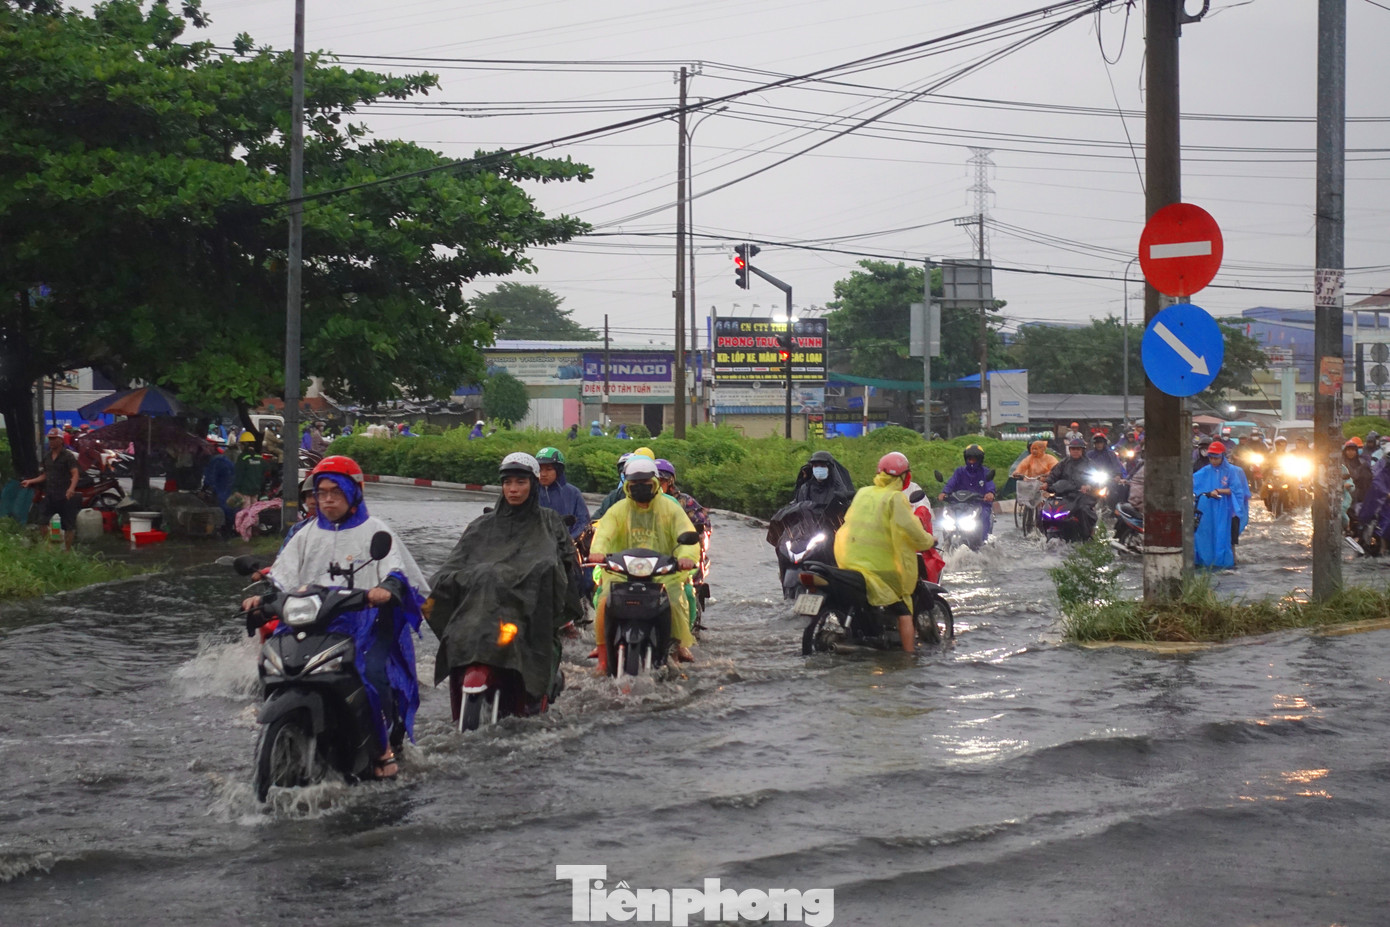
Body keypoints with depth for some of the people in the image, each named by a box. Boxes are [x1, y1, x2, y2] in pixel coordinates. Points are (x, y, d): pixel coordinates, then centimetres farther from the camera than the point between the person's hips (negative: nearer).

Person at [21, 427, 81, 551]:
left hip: (64, 496, -6)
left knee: (68, 525, 2)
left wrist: (72, 488, -36)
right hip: (49, 496, 6)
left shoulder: (68, 456, -8)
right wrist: (30, 481, 11)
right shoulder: (47, 457, 13)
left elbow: (75, 474, -18)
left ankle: (67, 549, 10)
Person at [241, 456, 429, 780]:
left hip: (366, 623, -4)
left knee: (373, 673, -30)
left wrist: (388, 588, -26)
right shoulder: (308, 535, 23)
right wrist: (263, 597, -4)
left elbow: (397, 570, -3)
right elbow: (283, 576, 17)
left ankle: (383, 746, -16)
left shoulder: (375, 531, 10)